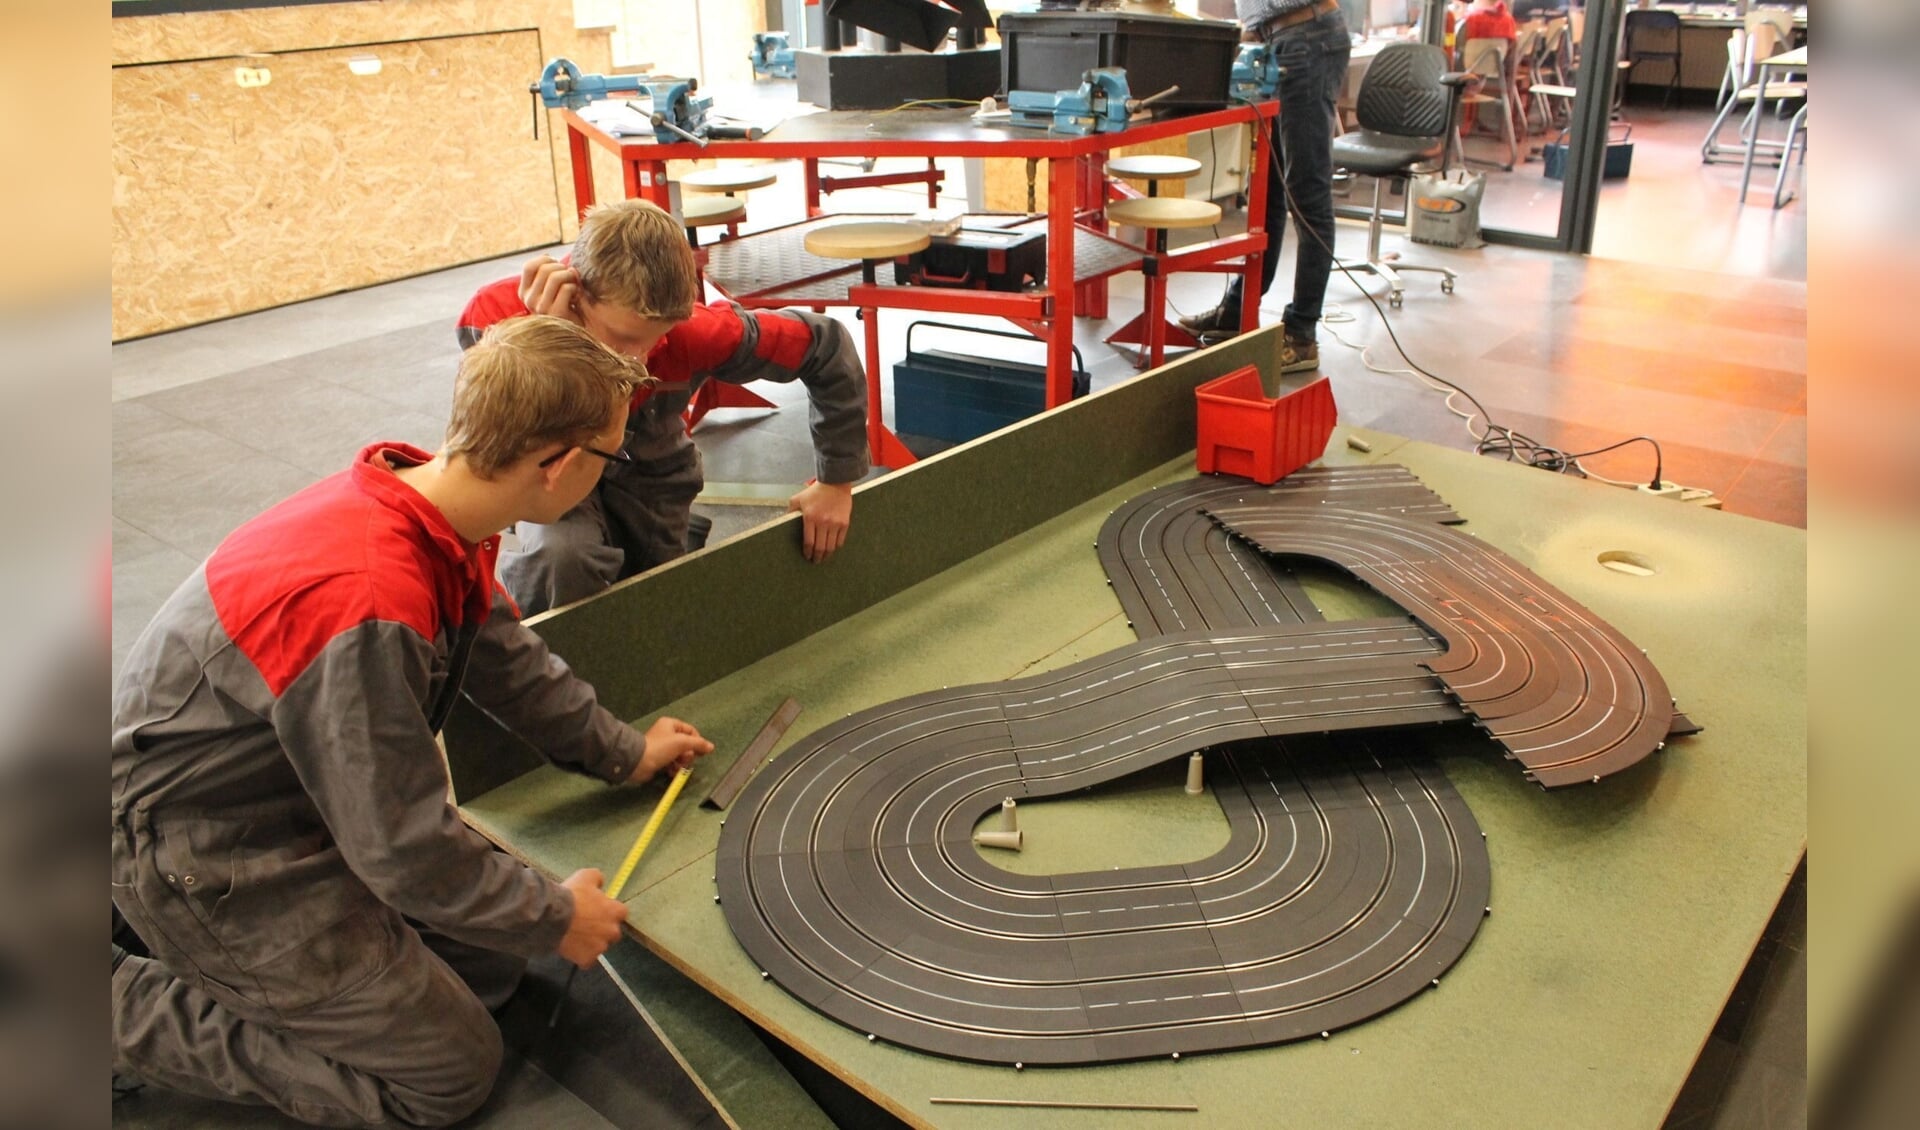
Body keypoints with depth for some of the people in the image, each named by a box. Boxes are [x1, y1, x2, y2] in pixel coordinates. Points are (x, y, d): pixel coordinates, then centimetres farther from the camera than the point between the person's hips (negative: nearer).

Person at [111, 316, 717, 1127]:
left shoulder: (428, 506, -9)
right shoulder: (369, 606, -37)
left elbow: (504, 658, 9)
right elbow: (402, 844, -27)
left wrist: (624, 752, 19)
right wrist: (553, 918, -11)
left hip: (298, 795, 8)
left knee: (487, 966, 13)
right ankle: (117, 1005, 7)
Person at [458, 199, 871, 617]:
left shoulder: (692, 330, -32)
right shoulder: (495, 316, -34)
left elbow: (828, 344, -19)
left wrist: (836, 481, -13)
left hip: (648, 478, 2)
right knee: (561, 553, -33)